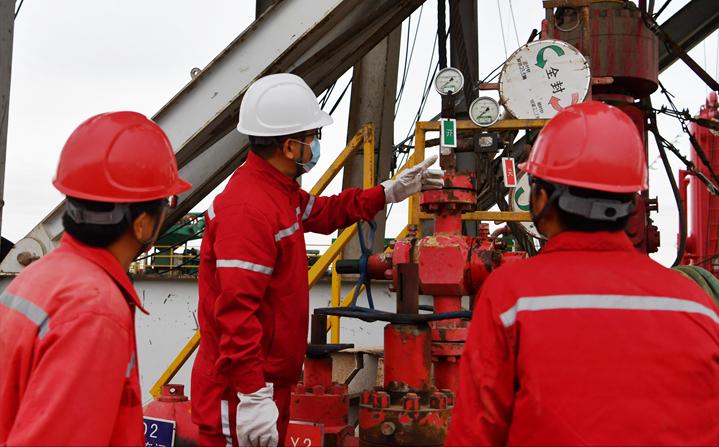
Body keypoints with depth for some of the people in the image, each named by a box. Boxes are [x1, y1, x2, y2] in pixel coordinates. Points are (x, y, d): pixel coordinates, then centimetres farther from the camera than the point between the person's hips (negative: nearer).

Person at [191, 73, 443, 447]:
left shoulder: (279, 189, 10)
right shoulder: (248, 210, -24)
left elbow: (322, 213, 29)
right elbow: (236, 308, -30)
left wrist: (388, 193, 23)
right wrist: (253, 398, -30)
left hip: (269, 380, 10)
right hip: (242, 391, -10)